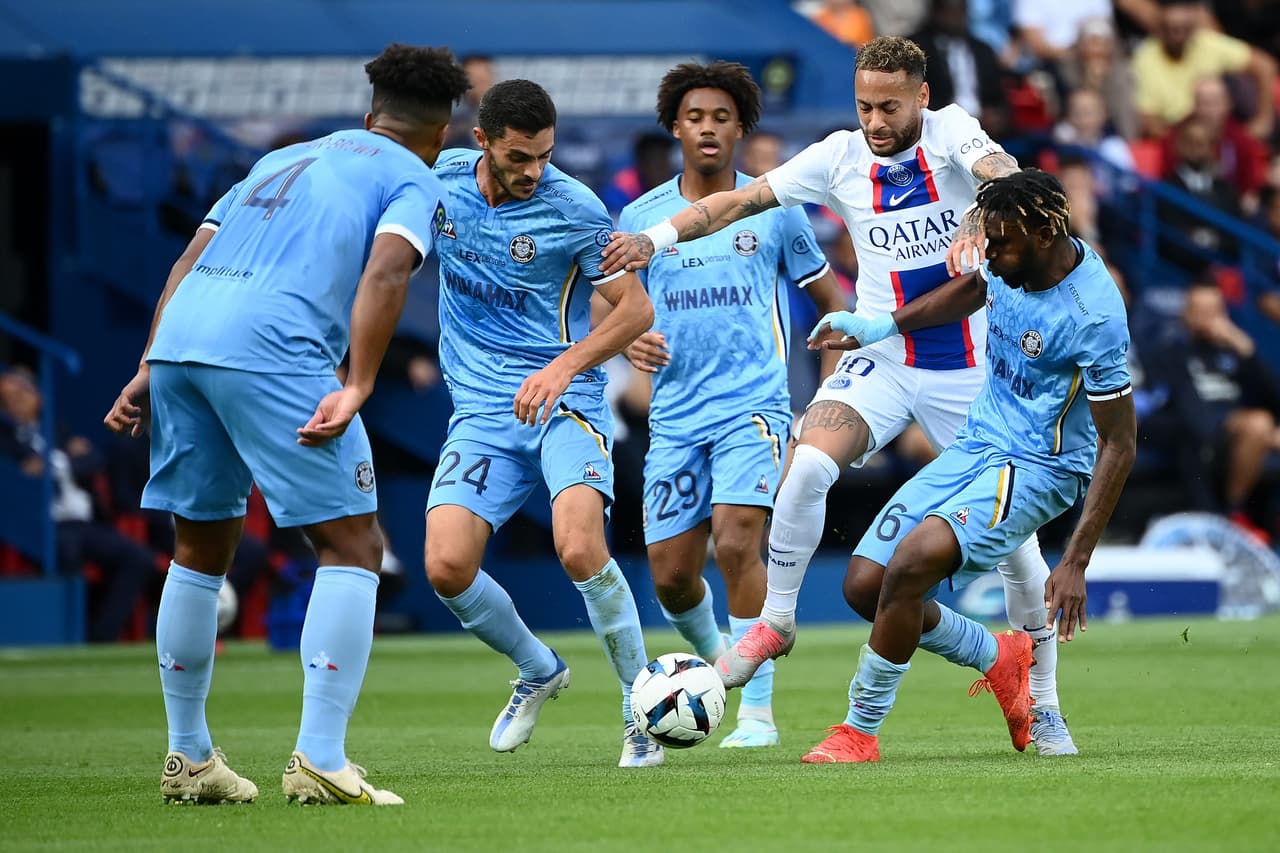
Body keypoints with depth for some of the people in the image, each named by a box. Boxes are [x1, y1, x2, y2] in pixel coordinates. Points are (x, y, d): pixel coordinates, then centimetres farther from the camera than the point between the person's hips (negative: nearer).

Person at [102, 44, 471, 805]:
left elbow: (189, 262, 25)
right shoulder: (415, 182, 13)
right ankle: (319, 761, -10)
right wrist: (356, 390, -14)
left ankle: (189, 758, 25)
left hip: (178, 341, 7)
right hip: (273, 352, -7)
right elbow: (384, 273, -7)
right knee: (352, 545, 0)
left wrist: (150, 369, 21)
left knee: (201, 550, 20)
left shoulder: (283, 161, 32)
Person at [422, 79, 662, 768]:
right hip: (481, 409, 4)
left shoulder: (572, 208, -12)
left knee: (580, 550, -27)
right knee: (446, 567, -14)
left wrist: (564, 366, -20)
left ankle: (642, 710, -7)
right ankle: (538, 671, 16)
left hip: (565, 401, -4)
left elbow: (636, 307, -7)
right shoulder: (441, 178, 0)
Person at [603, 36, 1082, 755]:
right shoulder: (840, 157, -1)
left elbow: (1003, 176, -28)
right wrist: (656, 237, -12)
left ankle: (1045, 704, 13)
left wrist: (978, 227, -50)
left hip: (967, 369, -2)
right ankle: (776, 621, -6)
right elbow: (743, 201, 0)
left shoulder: (950, 131, -8)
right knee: (806, 466, -25)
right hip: (880, 364, 2)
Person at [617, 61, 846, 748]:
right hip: (676, 414, 3)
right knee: (671, 575, 2)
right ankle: (713, 657, 36)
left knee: (736, 540, -23)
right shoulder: (641, 216, 8)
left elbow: (827, 293, 11)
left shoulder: (773, 209, 4)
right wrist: (630, 340, -9)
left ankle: (758, 710, -16)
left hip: (754, 403, -3)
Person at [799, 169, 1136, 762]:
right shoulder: (1015, 263, -4)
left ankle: (861, 730, -12)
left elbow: (1119, 445, -20)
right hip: (974, 447, 8)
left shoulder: (1093, 316, -25)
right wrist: (881, 326, 17)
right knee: (864, 585, 0)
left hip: (1035, 468, -8)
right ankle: (998, 658, 24)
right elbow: (972, 289, 24)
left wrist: (1075, 563, -22)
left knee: (912, 561, -29)